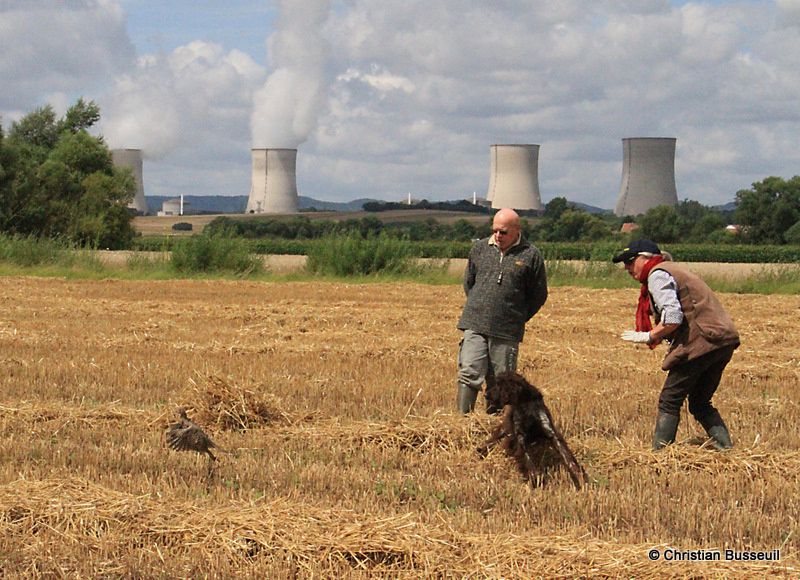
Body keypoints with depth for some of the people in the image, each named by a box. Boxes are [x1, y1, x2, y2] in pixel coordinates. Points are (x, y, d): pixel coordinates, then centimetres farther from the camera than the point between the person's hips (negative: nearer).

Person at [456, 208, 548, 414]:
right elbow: (468, 281, 22)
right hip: (475, 326, 2)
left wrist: (517, 318, 8)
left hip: (507, 332, -2)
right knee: (469, 373, -9)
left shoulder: (530, 256, 0)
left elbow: (539, 294, 8)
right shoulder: (480, 248, 9)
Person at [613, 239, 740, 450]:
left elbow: (672, 318, -19)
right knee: (700, 403, 18)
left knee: (669, 403, -3)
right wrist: (657, 336, 17)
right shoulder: (673, 270, 25)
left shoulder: (658, 275, -6)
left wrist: (647, 337, -7)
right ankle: (726, 448, 10)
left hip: (701, 343, -10)